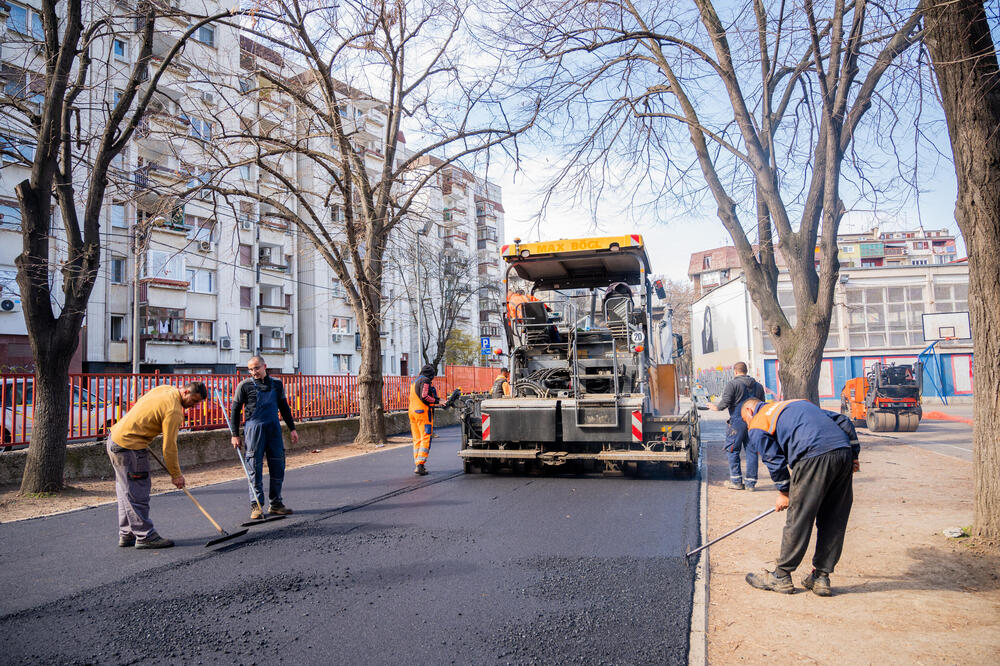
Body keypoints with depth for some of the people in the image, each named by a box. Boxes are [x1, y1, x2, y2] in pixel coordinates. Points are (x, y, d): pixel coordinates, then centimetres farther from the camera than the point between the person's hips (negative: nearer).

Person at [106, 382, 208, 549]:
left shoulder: (166, 389, 6)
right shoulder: (173, 410, -20)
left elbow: (139, 404, 20)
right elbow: (169, 447, -17)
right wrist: (176, 475, -8)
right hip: (129, 447, -10)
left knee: (126, 492, 16)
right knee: (137, 494, -3)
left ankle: (126, 535, 24)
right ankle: (145, 536, 4)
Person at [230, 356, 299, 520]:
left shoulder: (277, 384, 11)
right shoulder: (245, 385, 1)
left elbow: (284, 407, 19)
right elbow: (235, 410, 3)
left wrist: (292, 428, 17)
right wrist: (235, 435, -1)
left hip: (274, 428, 4)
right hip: (254, 428, -3)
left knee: (278, 467, 5)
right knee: (255, 468, -1)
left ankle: (275, 504, 17)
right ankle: (256, 505, 8)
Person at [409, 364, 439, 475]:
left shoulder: (414, 381, 20)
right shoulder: (425, 381, -8)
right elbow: (424, 396, -19)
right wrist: (435, 400, -4)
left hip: (413, 411, 9)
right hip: (423, 412, -9)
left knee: (417, 439, 11)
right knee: (426, 439, -9)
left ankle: (417, 464, 13)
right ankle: (420, 464, -16)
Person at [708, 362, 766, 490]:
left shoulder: (732, 384, -6)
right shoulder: (758, 385, 15)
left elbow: (725, 402, -13)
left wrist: (716, 408, 6)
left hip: (738, 421, -6)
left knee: (732, 450, 4)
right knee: (751, 451, 9)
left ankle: (736, 481, 5)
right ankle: (751, 482, 11)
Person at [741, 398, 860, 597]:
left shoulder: (757, 425, 14)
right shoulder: (798, 403, 34)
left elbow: (774, 459, 5)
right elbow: (842, 420, 26)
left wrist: (784, 492, 17)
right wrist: (853, 454, 24)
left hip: (813, 456, -7)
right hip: (844, 452, 7)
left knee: (799, 519, 3)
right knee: (834, 521, 14)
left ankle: (781, 577, 14)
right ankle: (821, 577, 22)